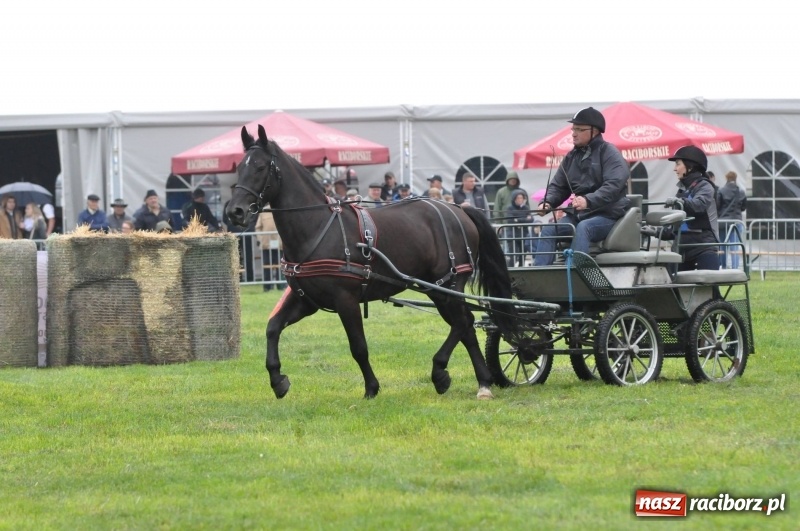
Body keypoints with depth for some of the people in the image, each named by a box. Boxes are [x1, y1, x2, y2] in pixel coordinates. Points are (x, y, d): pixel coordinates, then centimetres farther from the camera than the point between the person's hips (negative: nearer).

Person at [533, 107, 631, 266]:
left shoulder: (609, 153, -5)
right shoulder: (571, 157, 15)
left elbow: (613, 186, -20)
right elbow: (557, 186, 15)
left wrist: (588, 200, -36)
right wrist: (547, 202, -9)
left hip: (607, 215, -6)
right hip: (578, 215, 6)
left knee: (583, 228, -35)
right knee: (548, 231, -17)